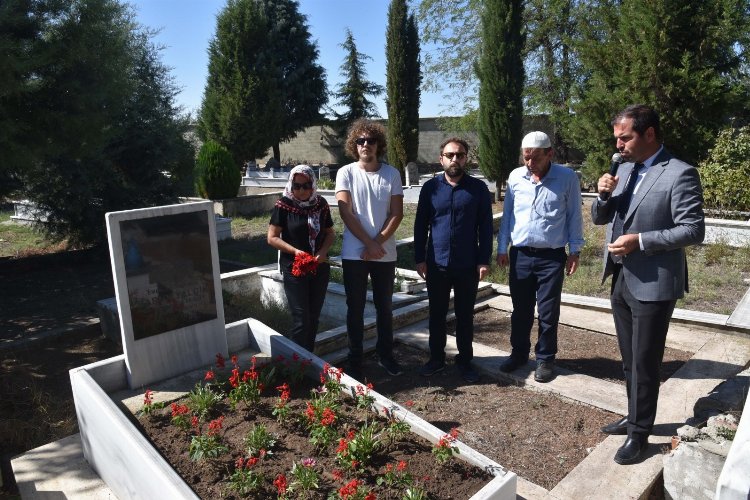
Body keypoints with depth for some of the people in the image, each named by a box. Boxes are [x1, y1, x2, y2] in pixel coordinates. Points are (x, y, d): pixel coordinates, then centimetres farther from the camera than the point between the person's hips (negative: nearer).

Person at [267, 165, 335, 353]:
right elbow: (272, 238, -8)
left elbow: (330, 233, 10)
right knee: (301, 318, -6)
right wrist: (295, 251, -21)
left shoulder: (321, 204, 1)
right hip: (294, 269, -4)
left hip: (320, 268, 4)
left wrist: (323, 251, -10)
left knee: (314, 316, 13)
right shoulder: (284, 205, -9)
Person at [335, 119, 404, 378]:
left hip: (385, 253, 2)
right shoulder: (346, 173, -2)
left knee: (384, 306, 13)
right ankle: (355, 358, 21)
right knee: (355, 308, 7)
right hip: (354, 253, -1)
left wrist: (378, 243, -12)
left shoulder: (392, 174, 2)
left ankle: (385, 354, 30)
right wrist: (369, 244, -14)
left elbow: (396, 214, -1)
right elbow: (346, 213, -9)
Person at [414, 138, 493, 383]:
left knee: (465, 315, 11)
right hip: (436, 264, 1)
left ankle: (465, 360, 26)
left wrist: (484, 260, -5)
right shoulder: (430, 187, 2)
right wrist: (419, 258, 0)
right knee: (437, 314, 12)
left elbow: (485, 226, 0)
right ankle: (436, 358, 28)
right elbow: (420, 225, 4)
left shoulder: (478, 188, -1)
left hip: (468, 266, -1)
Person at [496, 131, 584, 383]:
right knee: (520, 310, 13)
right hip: (520, 254, 3)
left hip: (552, 256, -2)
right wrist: (502, 248, 7)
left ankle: (545, 359, 23)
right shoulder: (515, 177, 1)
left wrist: (575, 251, 0)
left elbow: (574, 216, 1)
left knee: (548, 312, 6)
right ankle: (518, 353, 30)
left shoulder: (567, 177, -6)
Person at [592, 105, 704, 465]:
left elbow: (694, 230, -16)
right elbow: (599, 218, 11)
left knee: (645, 362, 5)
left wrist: (640, 241, -23)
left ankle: (639, 433, 20)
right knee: (629, 360, 19)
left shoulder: (680, 174, -13)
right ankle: (633, 417, 36)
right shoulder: (625, 169, 9)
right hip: (620, 279, 7)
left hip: (653, 283, -7)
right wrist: (604, 195, -8)